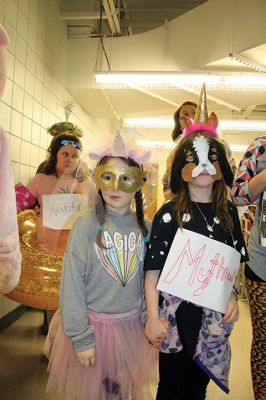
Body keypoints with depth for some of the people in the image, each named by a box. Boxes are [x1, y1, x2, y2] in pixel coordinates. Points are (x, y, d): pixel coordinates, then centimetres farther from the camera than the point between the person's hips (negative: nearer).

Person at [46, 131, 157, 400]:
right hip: (93, 324, -2)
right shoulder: (86, 226, -14)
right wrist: (81, 338, -12)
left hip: (132, 325, 3)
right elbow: (72, 285, -13)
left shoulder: (145, 227, -5)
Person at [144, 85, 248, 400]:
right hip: (177, 314, -3)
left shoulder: (228, 212, 1)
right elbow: (153, 269, -12)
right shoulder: (169, 214, -12)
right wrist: (153, 317, -12)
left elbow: (233, 262, 11)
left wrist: (232, 297, 0)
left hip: (215, 316, 4)